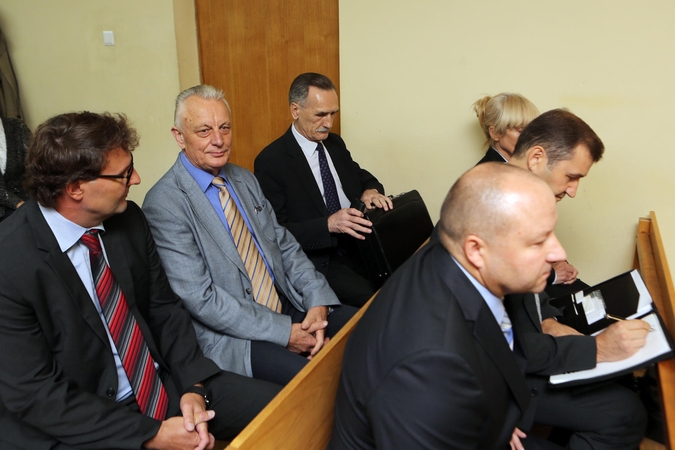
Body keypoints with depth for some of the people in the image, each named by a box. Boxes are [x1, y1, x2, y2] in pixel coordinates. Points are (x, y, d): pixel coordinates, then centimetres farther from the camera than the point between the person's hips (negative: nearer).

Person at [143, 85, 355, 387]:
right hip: (228, 335, -7)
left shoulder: (245, 180, 10)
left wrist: (317, 302, -7)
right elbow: (201, 299, -18)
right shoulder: (164, 204, -13)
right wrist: (284, 332, -18)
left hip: (286, 308, 8)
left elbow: (285, 246, 11)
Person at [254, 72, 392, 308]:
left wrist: (371, 191, -4)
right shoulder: (271, 161, -10)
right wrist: (328, 225, -27)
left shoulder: (335, 143, 11)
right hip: (319, 261, -6)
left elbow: (361, 177, 22)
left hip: (360, 246, 6)